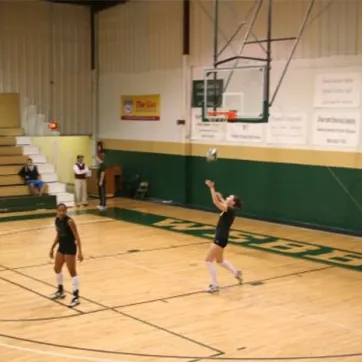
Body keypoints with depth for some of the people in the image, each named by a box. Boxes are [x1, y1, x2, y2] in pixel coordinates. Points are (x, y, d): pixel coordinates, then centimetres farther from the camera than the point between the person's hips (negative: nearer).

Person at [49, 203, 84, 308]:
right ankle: (60, 291, 39)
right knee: (57, 269, 19)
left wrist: (80, 251, -26)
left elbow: (77, 237, -20)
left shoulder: (69, 221, -20)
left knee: (72, 272, -5)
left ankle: (76, 297, 1)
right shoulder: (57, 220, 2)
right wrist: (52, 248, 19)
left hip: (70, 248, -8)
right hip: (62, 247, 8)